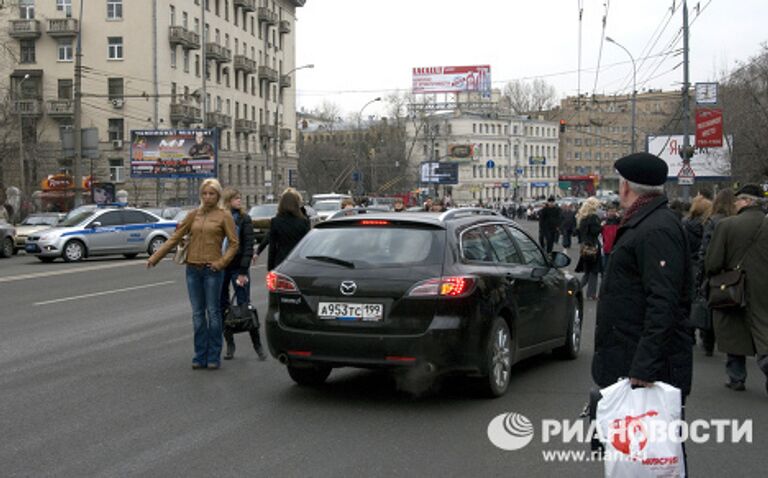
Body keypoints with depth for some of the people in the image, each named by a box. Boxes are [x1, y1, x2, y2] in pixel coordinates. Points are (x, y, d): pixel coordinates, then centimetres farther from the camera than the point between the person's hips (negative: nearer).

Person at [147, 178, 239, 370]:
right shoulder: (193, 215, 11)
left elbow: (234, 243, -1)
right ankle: (200, 356, 12)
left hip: (212, 270, -4)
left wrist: (221, 262, -13)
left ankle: (214, 357, 8)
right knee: (197, 313, 6)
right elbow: (175, 238, 11)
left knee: (213, 312, 0)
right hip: (193, 268, 4)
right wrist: (155, 257, 7)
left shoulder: (224, 216, 0)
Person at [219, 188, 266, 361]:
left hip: (238, 268, -2)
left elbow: (248, 246, -5)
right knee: (222, 307, 5)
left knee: (244, 305, -2)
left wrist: (243, 271, -12)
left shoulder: (244, 219, 0)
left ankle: (258, 345, 7)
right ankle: (229, 345, 16)